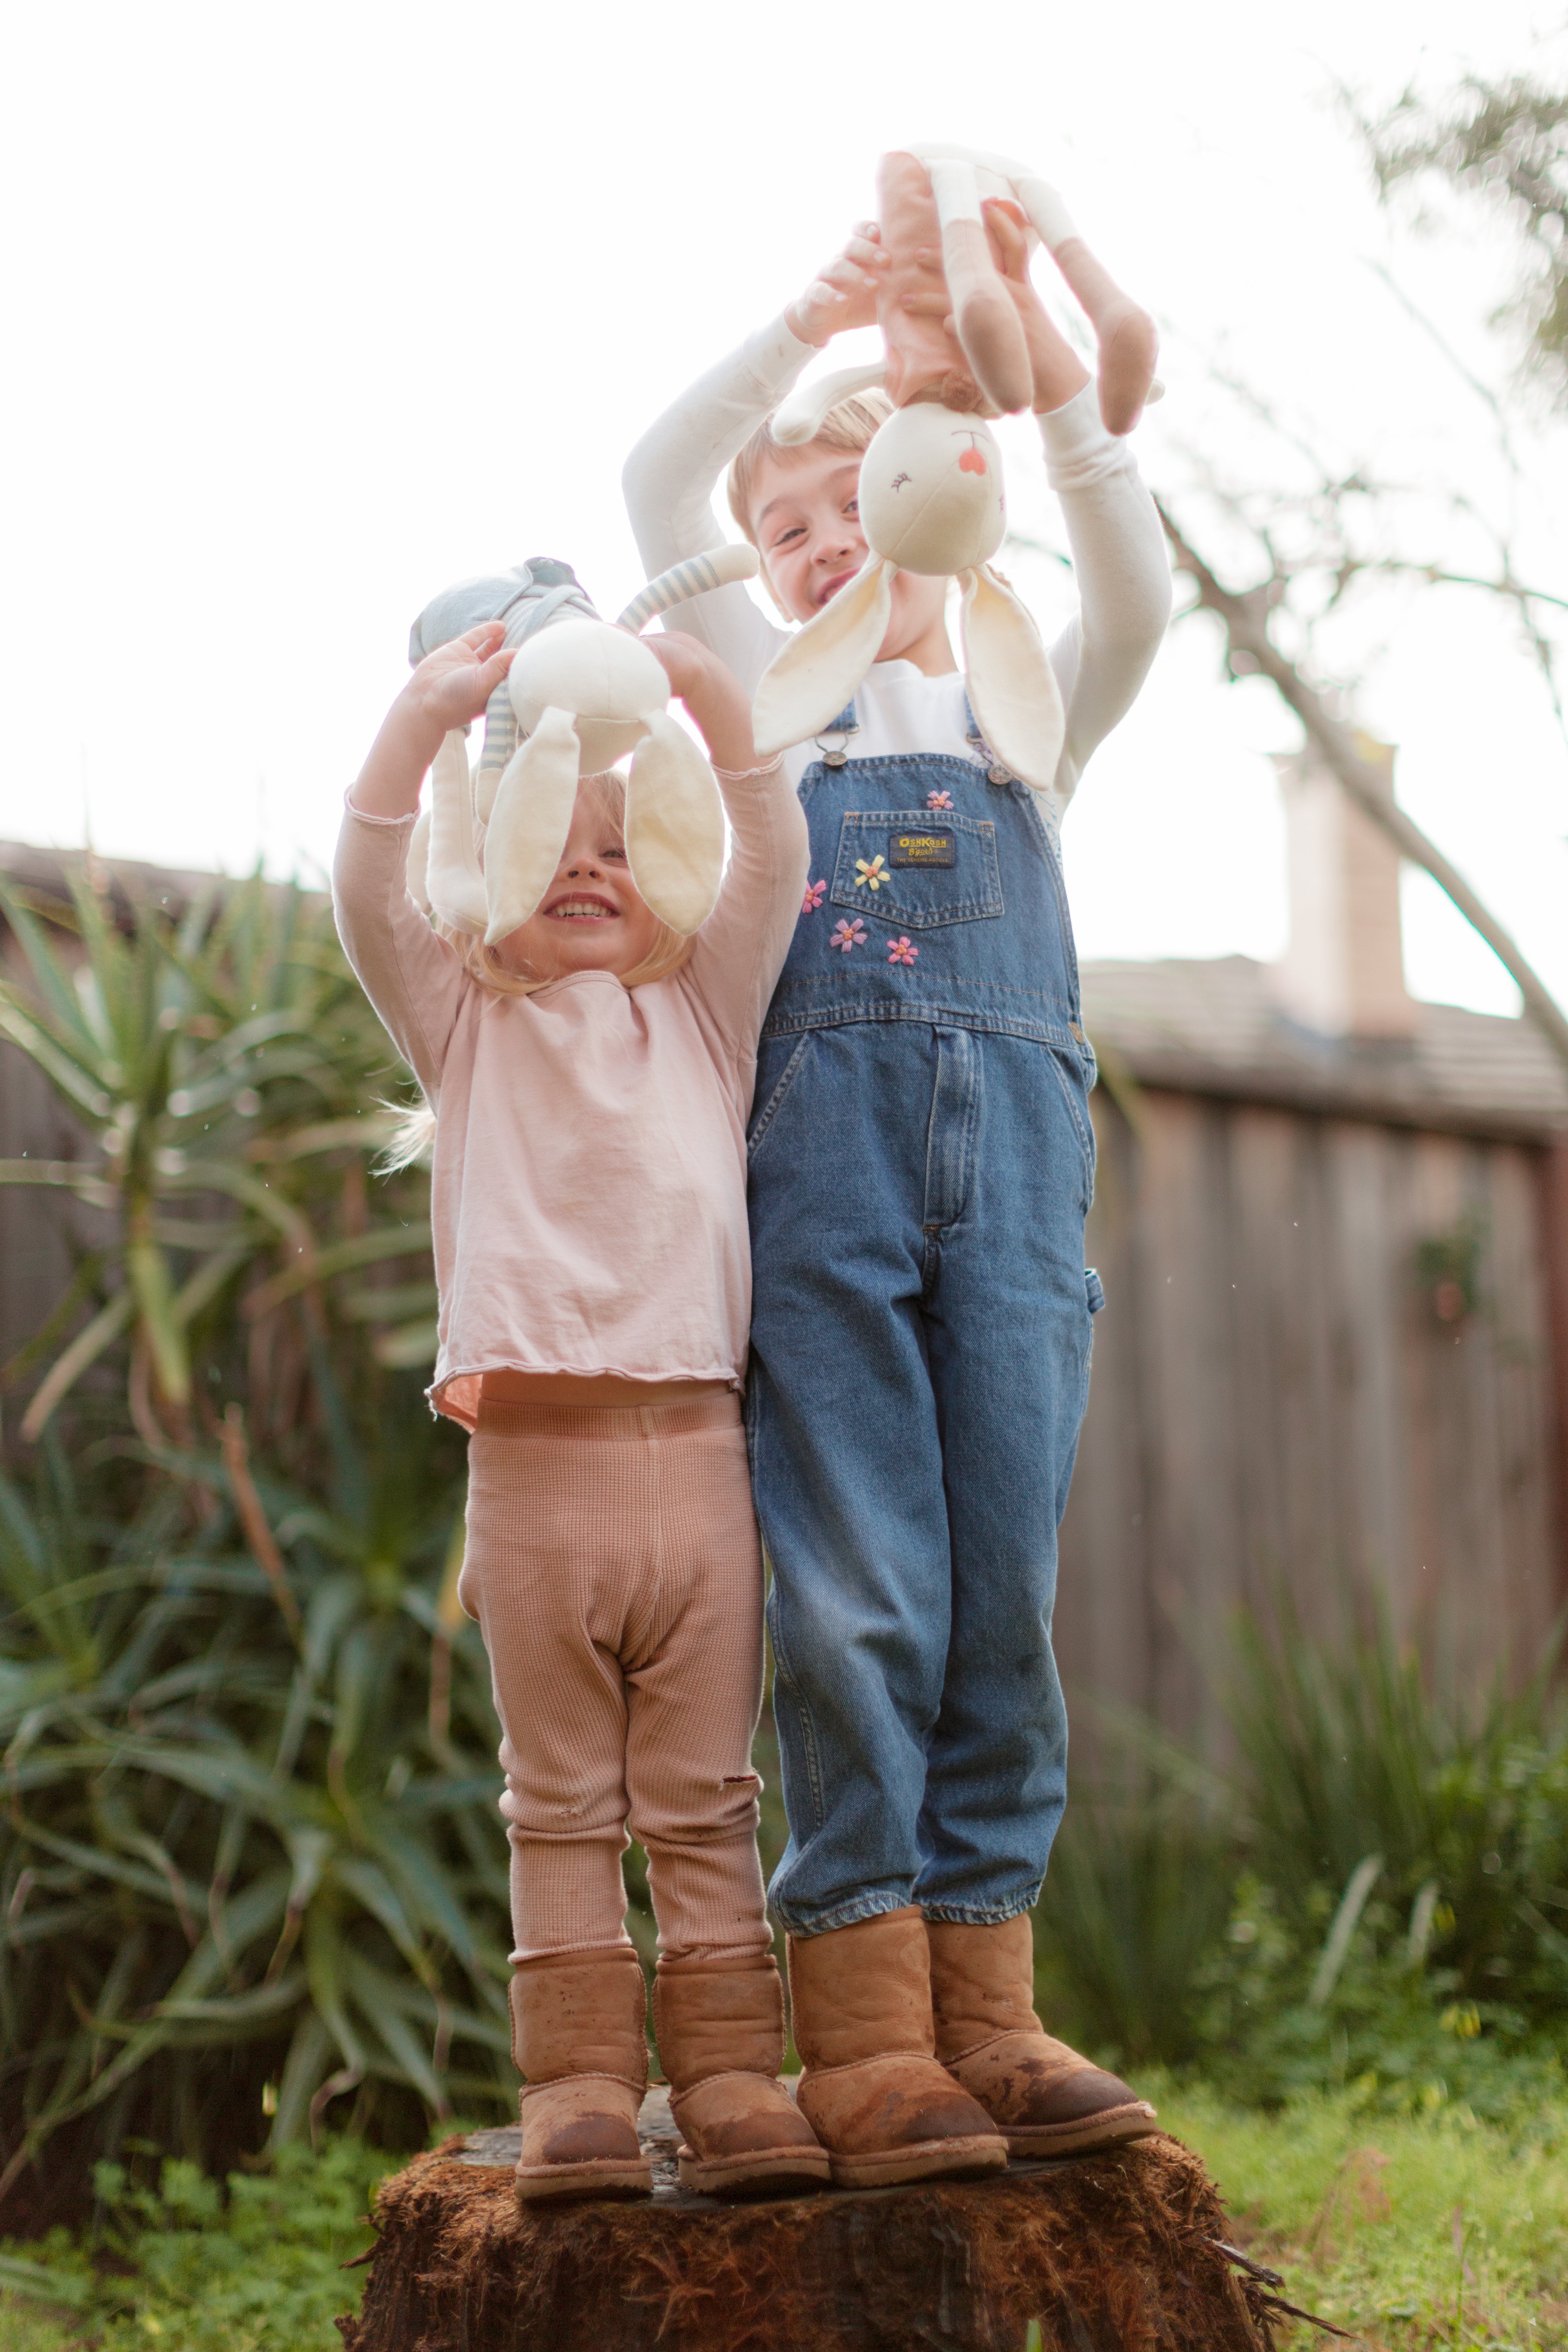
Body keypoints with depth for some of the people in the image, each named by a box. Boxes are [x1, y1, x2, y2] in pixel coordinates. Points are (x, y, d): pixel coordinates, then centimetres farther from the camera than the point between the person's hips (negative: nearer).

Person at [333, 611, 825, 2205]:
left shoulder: (702, 1019, 18)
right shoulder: (468, 1030, 13)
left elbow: (769, 869, 6)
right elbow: (370, 893, -2)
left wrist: (706, 699, -7)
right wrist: (426, 715, -14)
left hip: (695, 1457, 1)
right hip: (534, 1462, -1)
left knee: (704, 1803, 3)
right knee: (563, 1807, 2)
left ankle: (727, 2075, 5)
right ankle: (577, 2083, 4)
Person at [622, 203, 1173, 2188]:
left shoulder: (1030, 710, 24)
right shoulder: (776, 697, 23)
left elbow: (1134, 585, 4)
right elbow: (658, 486, 12)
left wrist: (1025, 334, -3)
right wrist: (812, 318, 3)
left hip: (1017, 1131, 1)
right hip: (821, 1132, -1)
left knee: (1003, 1587, -3)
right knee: (853, 1595, -8)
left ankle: (981, 2003, 0)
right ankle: (865, 2034, -8)